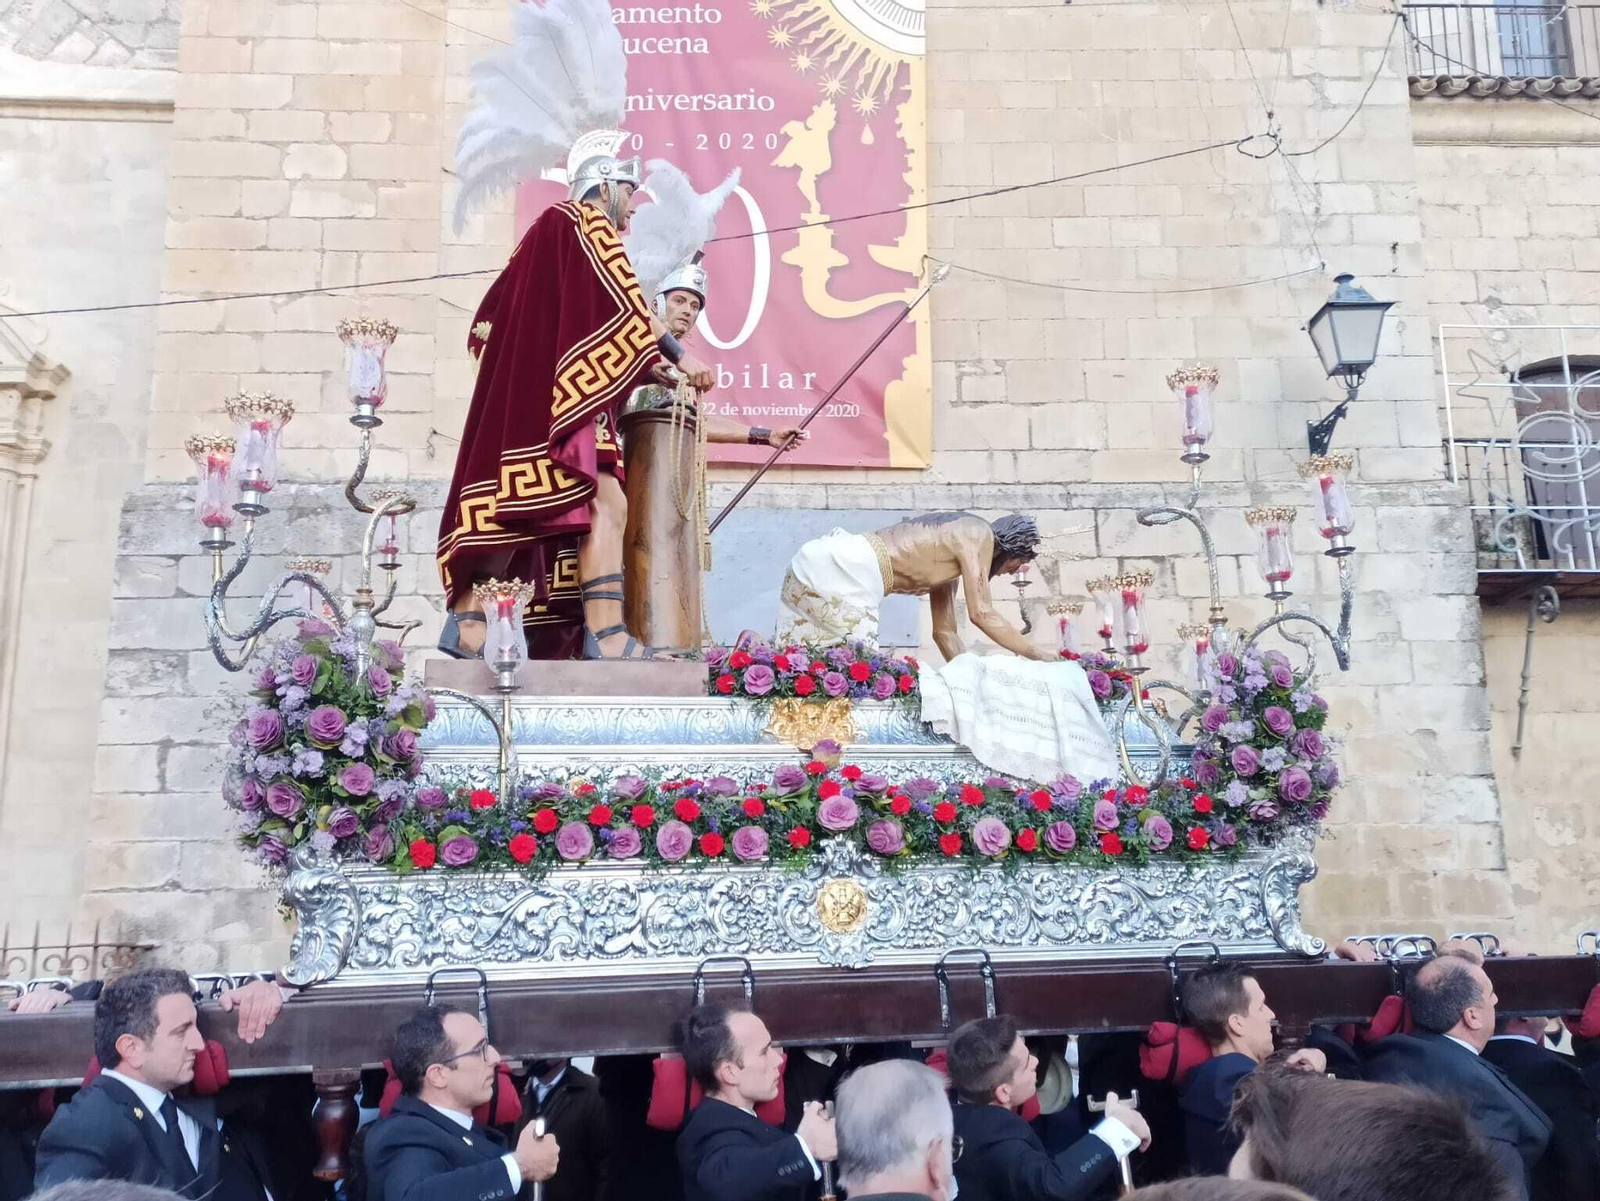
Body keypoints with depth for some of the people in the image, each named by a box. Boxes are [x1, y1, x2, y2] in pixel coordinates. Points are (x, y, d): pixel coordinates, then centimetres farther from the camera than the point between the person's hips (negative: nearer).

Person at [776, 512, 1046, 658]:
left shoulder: (951, 550, 26)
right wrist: (1038, 655, 1)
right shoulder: (978, 534, 0)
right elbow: (982, 614, -7)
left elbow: (944, 632, 27)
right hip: (835, 571, -9)